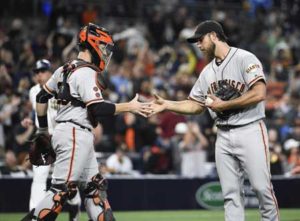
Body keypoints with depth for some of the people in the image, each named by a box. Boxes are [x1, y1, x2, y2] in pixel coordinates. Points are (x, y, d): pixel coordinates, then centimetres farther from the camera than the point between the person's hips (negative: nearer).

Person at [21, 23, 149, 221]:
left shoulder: (64, 70, 15)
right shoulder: (87, 73, -13)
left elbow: (42, 97, 21)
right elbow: (98, 109, -21)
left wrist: (43, 129, 27)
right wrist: (129, 107, -14)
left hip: (80, 137, 10)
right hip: (74, 135, -10)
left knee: (95, 187, 11)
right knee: (62, 190, -11)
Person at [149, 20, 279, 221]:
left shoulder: (244, 58, -7)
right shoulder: (207, 72, 16)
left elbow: (259, 93, -18)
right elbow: (195, 106, 21)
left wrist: (223, 105, -13)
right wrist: (167, 105, 8)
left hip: (249, 131, -7)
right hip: (224, 135, 7)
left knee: (262, 187, -9)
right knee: (231, 193, 3)